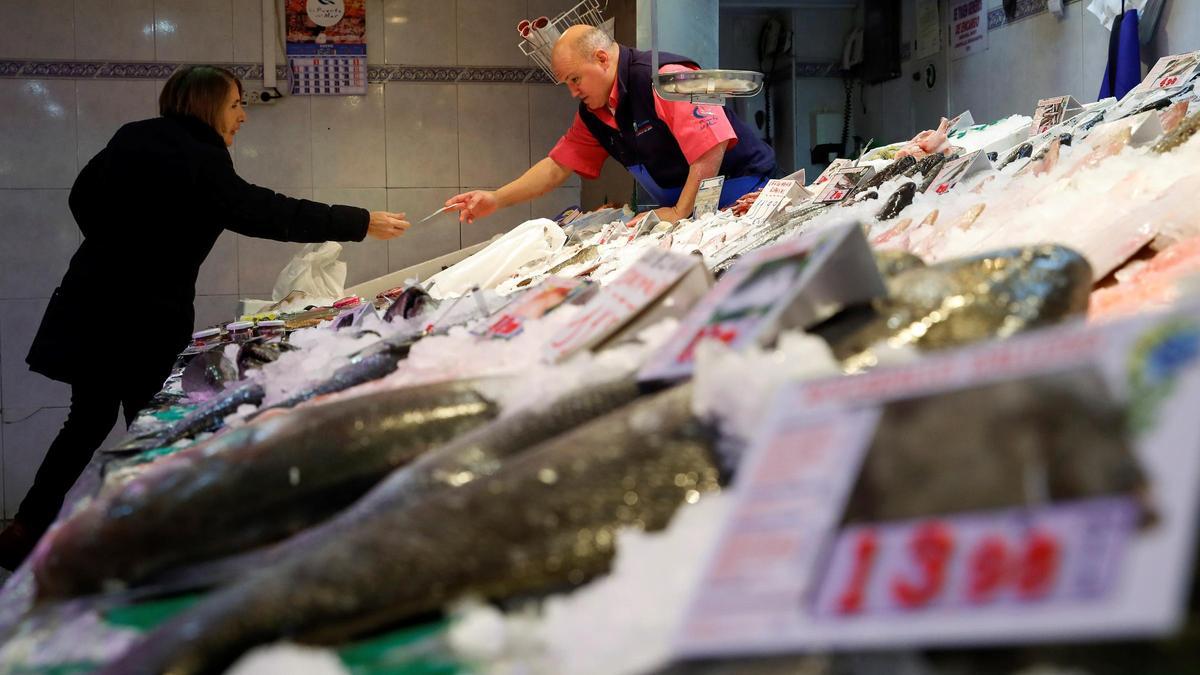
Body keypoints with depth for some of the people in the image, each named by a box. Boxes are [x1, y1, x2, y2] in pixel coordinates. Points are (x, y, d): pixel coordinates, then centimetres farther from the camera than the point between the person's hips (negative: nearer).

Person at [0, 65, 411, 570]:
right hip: (147, 315, -7)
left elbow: (83, 198, 14)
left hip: (92, 302, 7)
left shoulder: (133, 139, 7)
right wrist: (362, 223, -10)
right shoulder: (200, 160, -13)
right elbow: (265, 213, -14)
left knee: (89, 419, 16)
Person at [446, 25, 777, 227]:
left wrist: (679, 215, -24)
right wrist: (497, 199, -2)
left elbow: (712, 147, -29)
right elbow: (557, 167, 10)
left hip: (741, 191, -7)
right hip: (682, 207, 7)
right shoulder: (592, 115, 6)